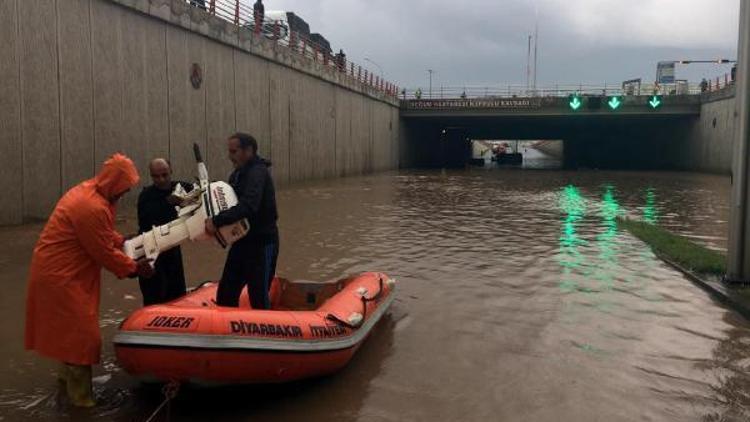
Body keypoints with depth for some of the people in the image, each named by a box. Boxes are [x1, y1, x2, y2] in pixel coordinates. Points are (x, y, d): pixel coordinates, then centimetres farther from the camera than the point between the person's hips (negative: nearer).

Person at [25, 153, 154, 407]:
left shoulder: (88, 190, 3)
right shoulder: (92, 208, -29)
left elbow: (103, 234, 15)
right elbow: (104, 253, -21)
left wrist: (122, 241, 3)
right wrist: (133, 268, -9)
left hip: (66, 271, 10)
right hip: (61, 276, -10)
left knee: (71, 327, 25)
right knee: (80, 332, -2)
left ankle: (68, 372, 43)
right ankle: (81, 395, 10)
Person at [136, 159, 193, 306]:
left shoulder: (182, 188, -1)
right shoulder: (146, 195, -11)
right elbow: (146, 216, -28)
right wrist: (167, 203, -39)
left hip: (172, 248, 4)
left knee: (177, 294, 12)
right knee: (154, 296, -6)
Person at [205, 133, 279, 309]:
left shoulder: (258, 173, -19)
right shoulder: (238, 174, 11)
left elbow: (248, 206, -34)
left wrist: (217, 221, -32)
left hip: (262, 244, -9)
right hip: (242, 241, 9)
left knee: (258, 297, 0)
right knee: (225, 294, 14)